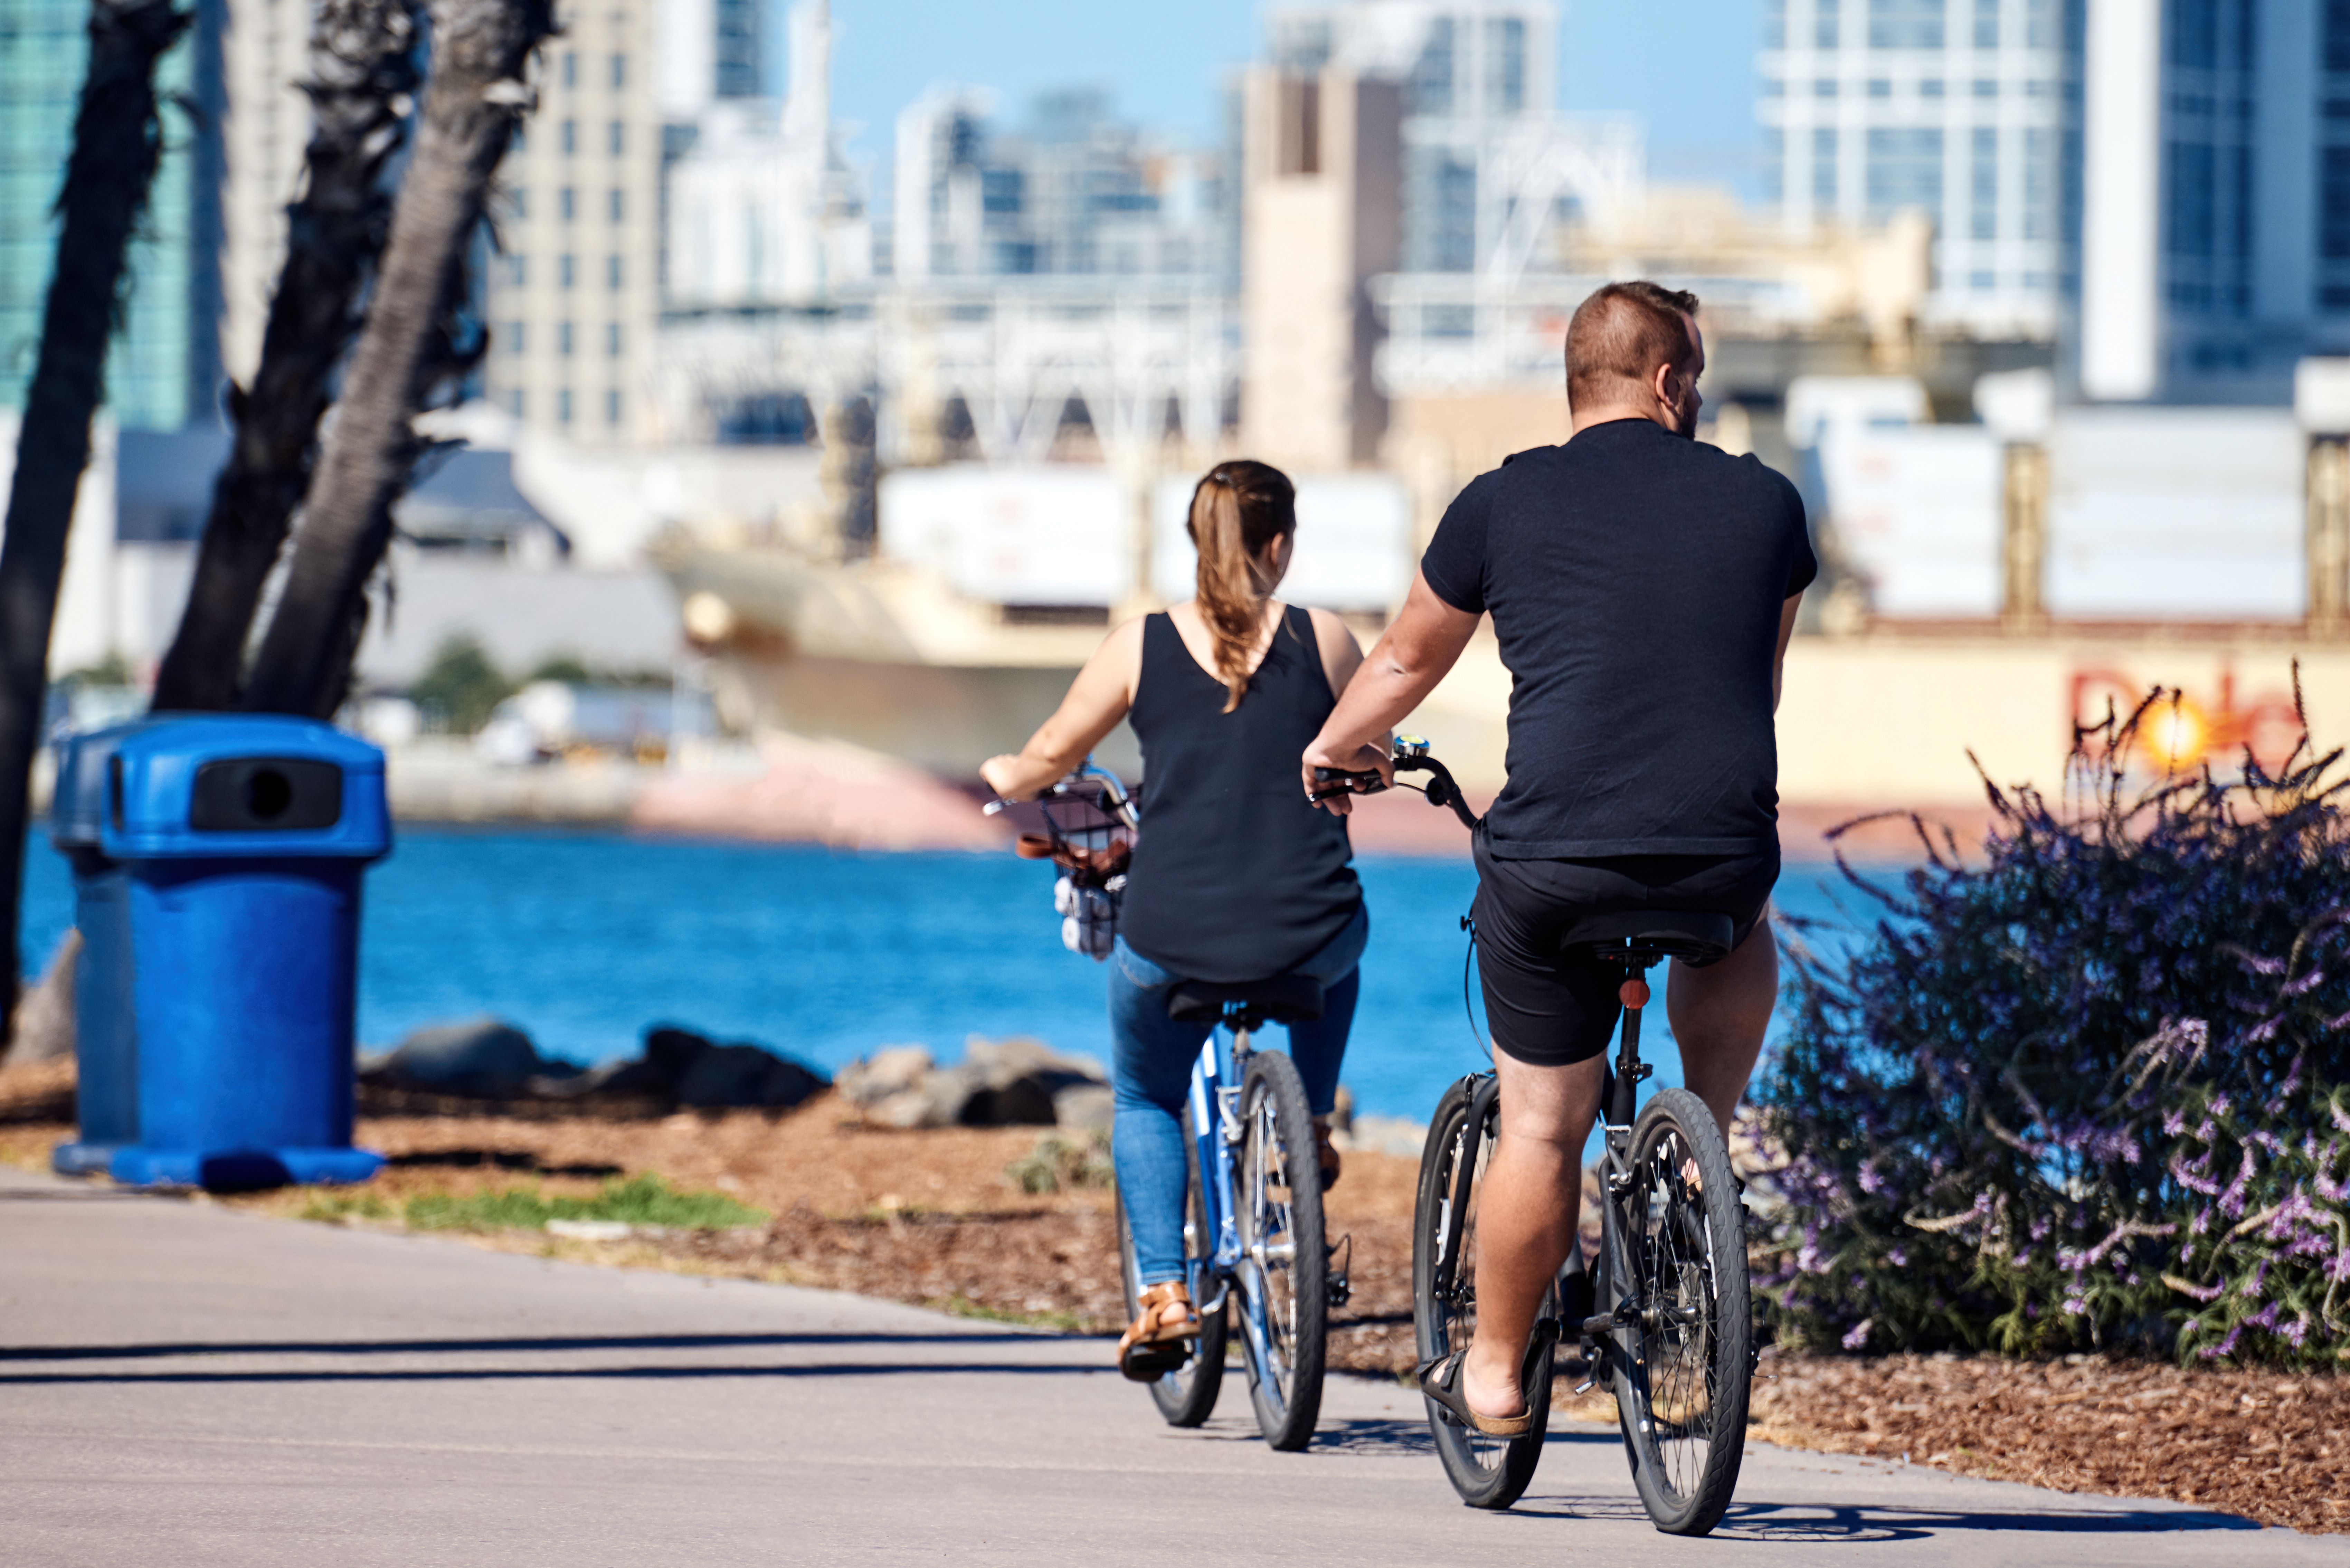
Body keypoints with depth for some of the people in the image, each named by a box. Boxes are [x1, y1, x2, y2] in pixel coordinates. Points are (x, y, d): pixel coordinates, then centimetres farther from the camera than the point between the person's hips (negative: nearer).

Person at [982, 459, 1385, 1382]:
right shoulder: (1323, 641, 1)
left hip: (1170, 941, 0)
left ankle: (1162, 1293, 10)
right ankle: (1311, 1128, 36)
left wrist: (1007, 780, 34)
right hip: (1306, 938, 0)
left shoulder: (1141, 647, 1)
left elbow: (1048, 759, 11)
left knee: (1145, 1103, 26)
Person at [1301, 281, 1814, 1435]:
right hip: (1725, 852, 1)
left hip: (1553, 863, -1)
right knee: (1738, 935, 38)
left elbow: (1408, 661, 18)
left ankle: (1493, 1374, 23)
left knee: (1541, 1128, 13)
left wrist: (1329, 752, 38)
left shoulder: (1505, 504, 4)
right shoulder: (1765, 505, 9)